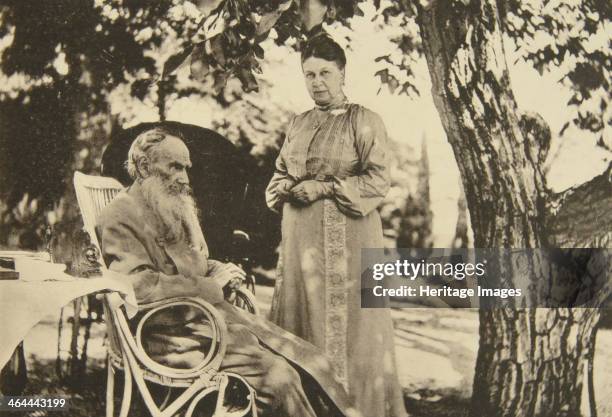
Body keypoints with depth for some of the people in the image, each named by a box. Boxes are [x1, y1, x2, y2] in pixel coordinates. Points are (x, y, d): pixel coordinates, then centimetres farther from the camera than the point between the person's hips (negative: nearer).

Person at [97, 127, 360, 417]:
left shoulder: (173, 211, 19)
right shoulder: (122, 217, -9)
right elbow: (137, 285, -23)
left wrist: (220, 271, 5)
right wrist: (210, 285, -16)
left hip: (209, 315, 9)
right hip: (173, 334, -9)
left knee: (309, 362, -8)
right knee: (277, 374, -24)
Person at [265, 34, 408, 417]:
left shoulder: (364, 121, -1)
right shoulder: (298, 124, 16)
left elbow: (378, 181, -8)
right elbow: (278, 177, 20)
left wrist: (325, 188, -14)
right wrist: (289, 188, -3)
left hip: (346, 235, -5)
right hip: (300, 236, 6)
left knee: (348, 323, -5)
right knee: (301, 320, 5)